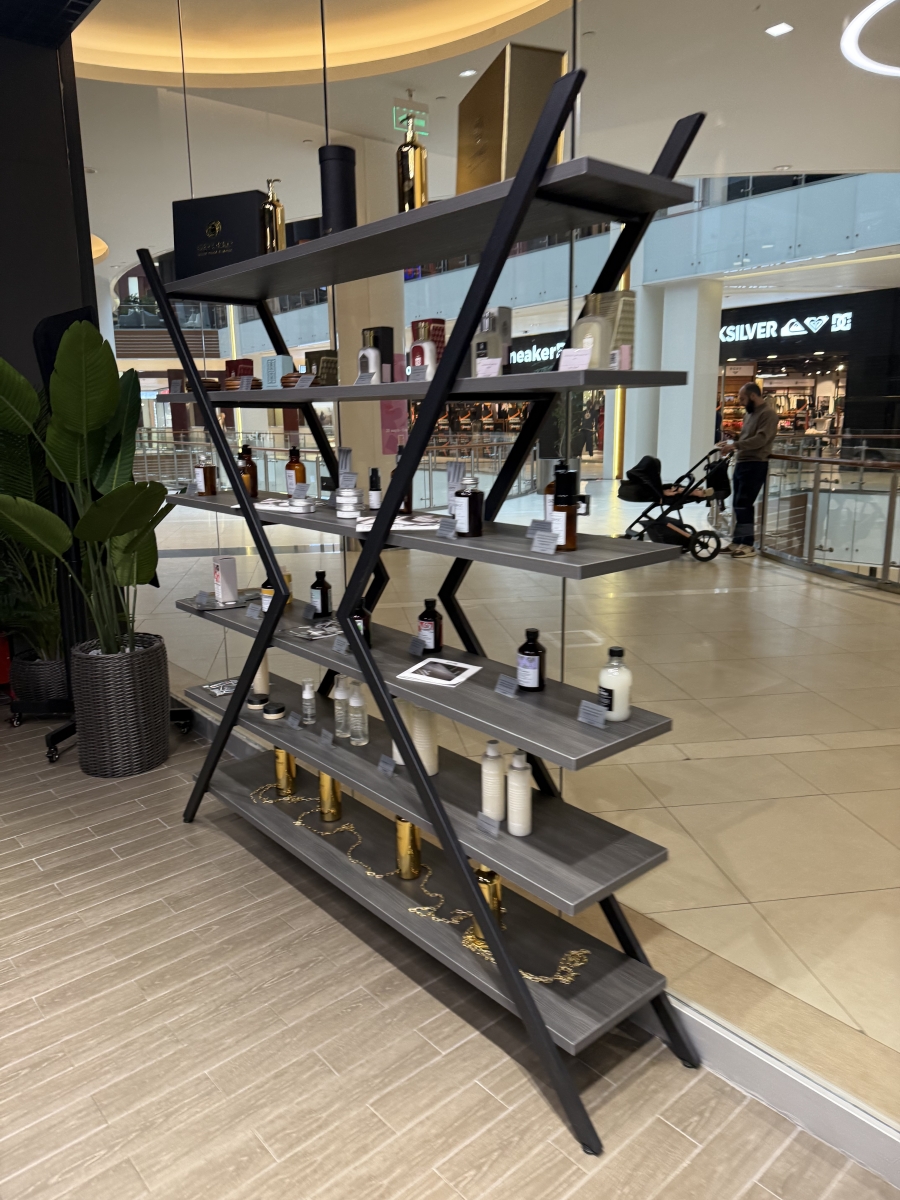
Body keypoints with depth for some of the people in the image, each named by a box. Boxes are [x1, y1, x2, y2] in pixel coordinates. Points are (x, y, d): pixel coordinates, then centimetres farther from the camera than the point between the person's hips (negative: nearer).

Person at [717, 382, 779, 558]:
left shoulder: (768, 413, -10)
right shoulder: (751, 413, 20)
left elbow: (760, 439, -22)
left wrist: (735, 445, -27)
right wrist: (730, 443, 7)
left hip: (755, 465, -9)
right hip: (742, 463, 9)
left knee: (744, 504, -12)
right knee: (738, 504, 10)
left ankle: (748, 545, -8)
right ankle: (738, 541, 15)